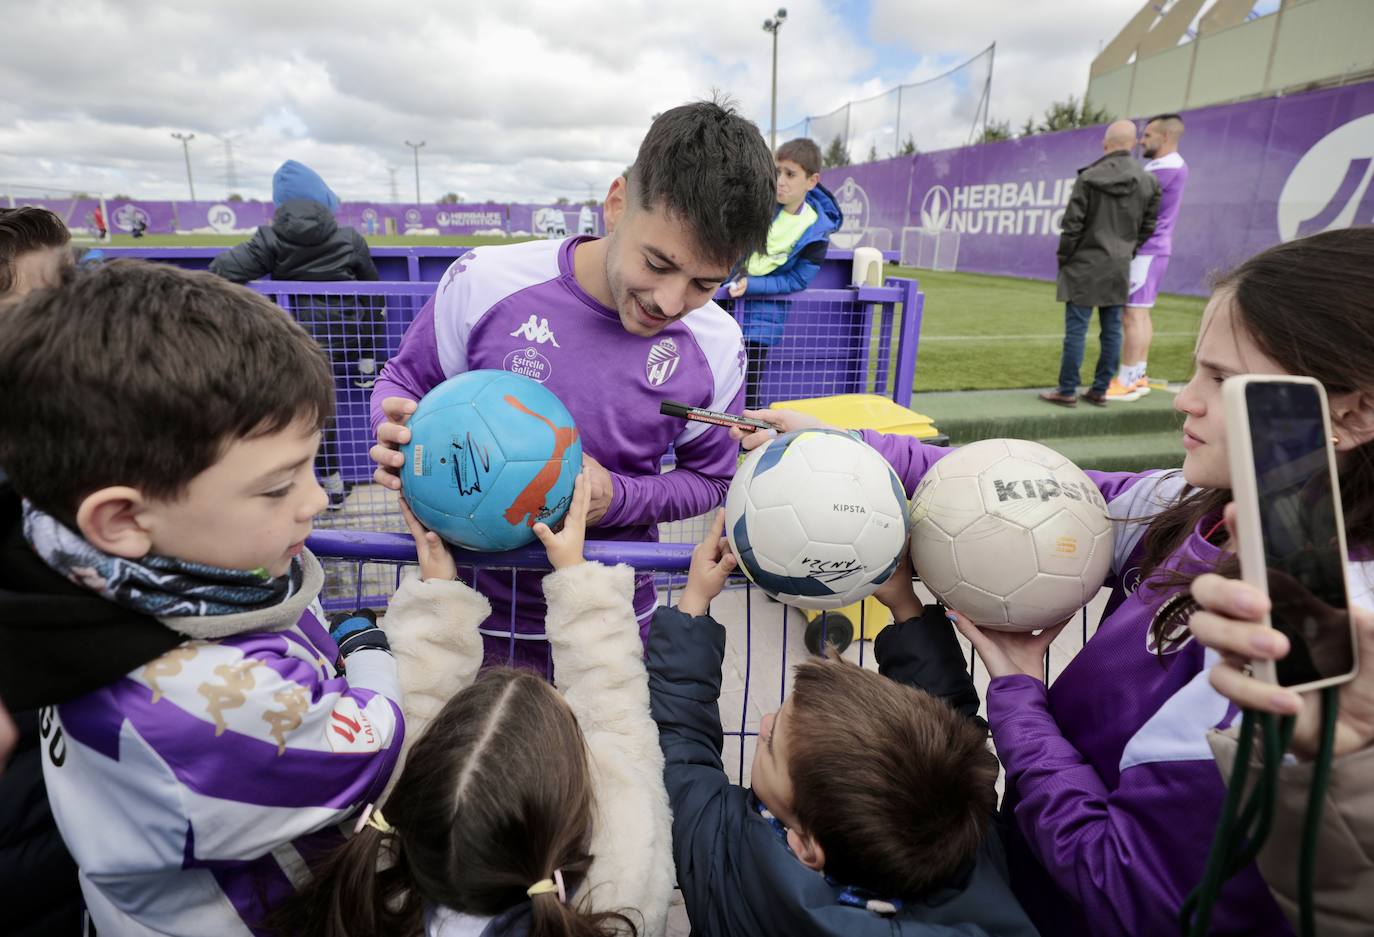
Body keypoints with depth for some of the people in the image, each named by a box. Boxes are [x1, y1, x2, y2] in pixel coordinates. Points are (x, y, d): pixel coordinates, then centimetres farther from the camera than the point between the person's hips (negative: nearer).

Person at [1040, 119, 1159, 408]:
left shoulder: (1088, 178, -9)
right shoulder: (1148, 182, 5)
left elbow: (1073, 225, -8)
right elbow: (1147, 227, 8)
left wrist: (1063, 259, 3)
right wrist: (1128, 252, 20)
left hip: (1086, 265, -5)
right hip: (1120, 267, 5)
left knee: (1076, 329, -2)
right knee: (1112, 330, 8)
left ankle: (1067, 391, 0)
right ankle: (1100, 390, 13)